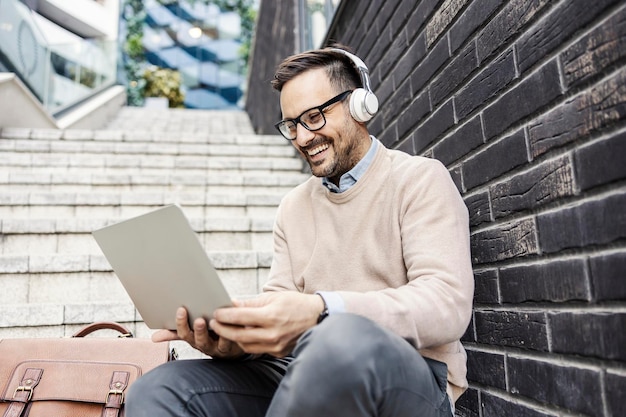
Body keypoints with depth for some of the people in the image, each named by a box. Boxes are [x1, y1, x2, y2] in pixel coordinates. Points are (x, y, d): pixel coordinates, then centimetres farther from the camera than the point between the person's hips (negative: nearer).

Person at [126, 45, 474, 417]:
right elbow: (277, 311, 11)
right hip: (306, 373, 4)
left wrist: (321, 311, -29)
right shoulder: (294, 206, 17)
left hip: (410, 379, -3)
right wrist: (235, 338, -13)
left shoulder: (420, 179, -1)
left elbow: (448, 303, -15)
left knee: (342, 338, -38)